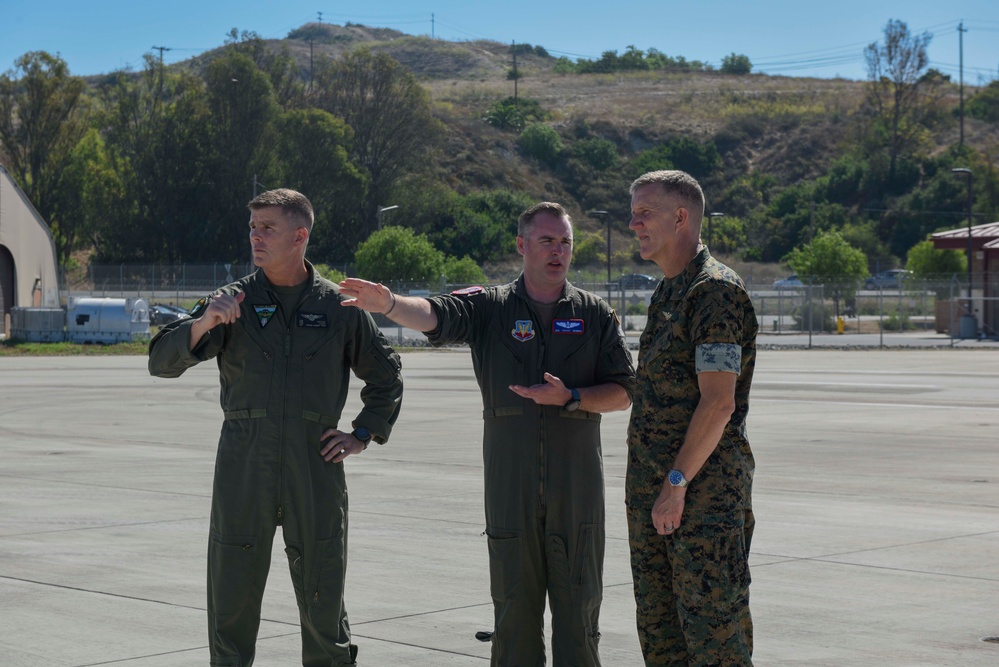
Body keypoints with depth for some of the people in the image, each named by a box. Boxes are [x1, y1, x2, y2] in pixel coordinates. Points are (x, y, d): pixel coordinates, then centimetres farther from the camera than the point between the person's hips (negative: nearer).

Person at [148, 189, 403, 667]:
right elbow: (162, 361, -4)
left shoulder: (339, 306, 7)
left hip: (315, 465, 0)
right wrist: (202, 324, -22)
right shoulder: (233, 302, 5)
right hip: (243, 467, 0)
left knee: (323, 601, 5)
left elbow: (385, 376, 20)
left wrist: (362, 435, 9)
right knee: (232, 598, 2)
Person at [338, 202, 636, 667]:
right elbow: (434, 316, -14)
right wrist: (389, 304, -35)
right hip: (510, 486, 0)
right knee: (514, 604, 5)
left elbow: (623, 392, 5)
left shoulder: (595, 314, 7)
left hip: (577, 487, 1)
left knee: (578, 605, 5)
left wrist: (570, 398, -12)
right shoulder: (489, 308, 4)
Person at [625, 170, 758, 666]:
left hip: (703, 489, -10)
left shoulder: (715, 291, -14)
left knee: (713, 625, -6)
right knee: (658, 626, 13)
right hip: (652, 490, 10)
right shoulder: (667, 294, 17)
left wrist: (676, 483, -19)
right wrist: (647, 484, 16)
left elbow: (718, 403, -20)